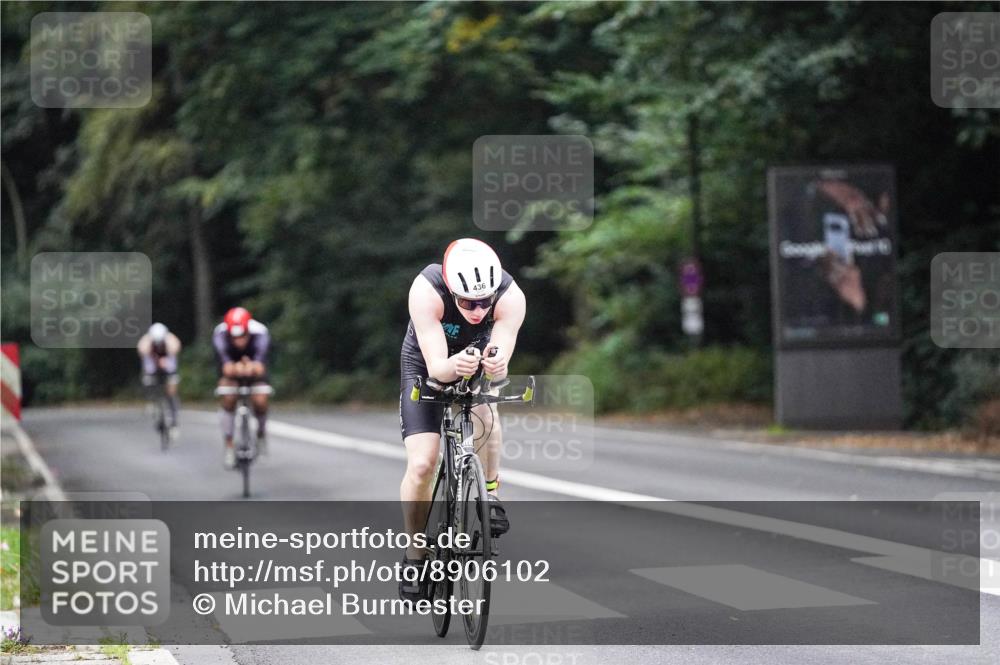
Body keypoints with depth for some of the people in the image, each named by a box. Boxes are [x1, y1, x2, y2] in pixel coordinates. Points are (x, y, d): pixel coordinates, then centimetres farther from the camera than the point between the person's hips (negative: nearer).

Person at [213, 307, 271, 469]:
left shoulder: (260, 333, -37)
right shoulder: (220, 334, -36)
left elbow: (260, 364, -52)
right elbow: (225, 365, -50)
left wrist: (254, 367, -76)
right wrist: (232, 368, -75)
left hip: (253, 363, 0)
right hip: (231, 363, 0)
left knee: (260, 401, -19)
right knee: (228, 399, -23)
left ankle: (261, 433, 14)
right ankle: (228, 444, -6)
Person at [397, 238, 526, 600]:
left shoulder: (511, 297, -33)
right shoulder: (426, 290, -37)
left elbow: (500, 361, -38)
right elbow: (436, 367, -40)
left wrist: (496, 366, -61)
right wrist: (454, 366, -61)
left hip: (478, 364, 2)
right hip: (426, 367, -2)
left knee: (484, 410, -32)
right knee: (421, 464, -13)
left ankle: (492, 493, -10)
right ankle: (415, 554, 4)